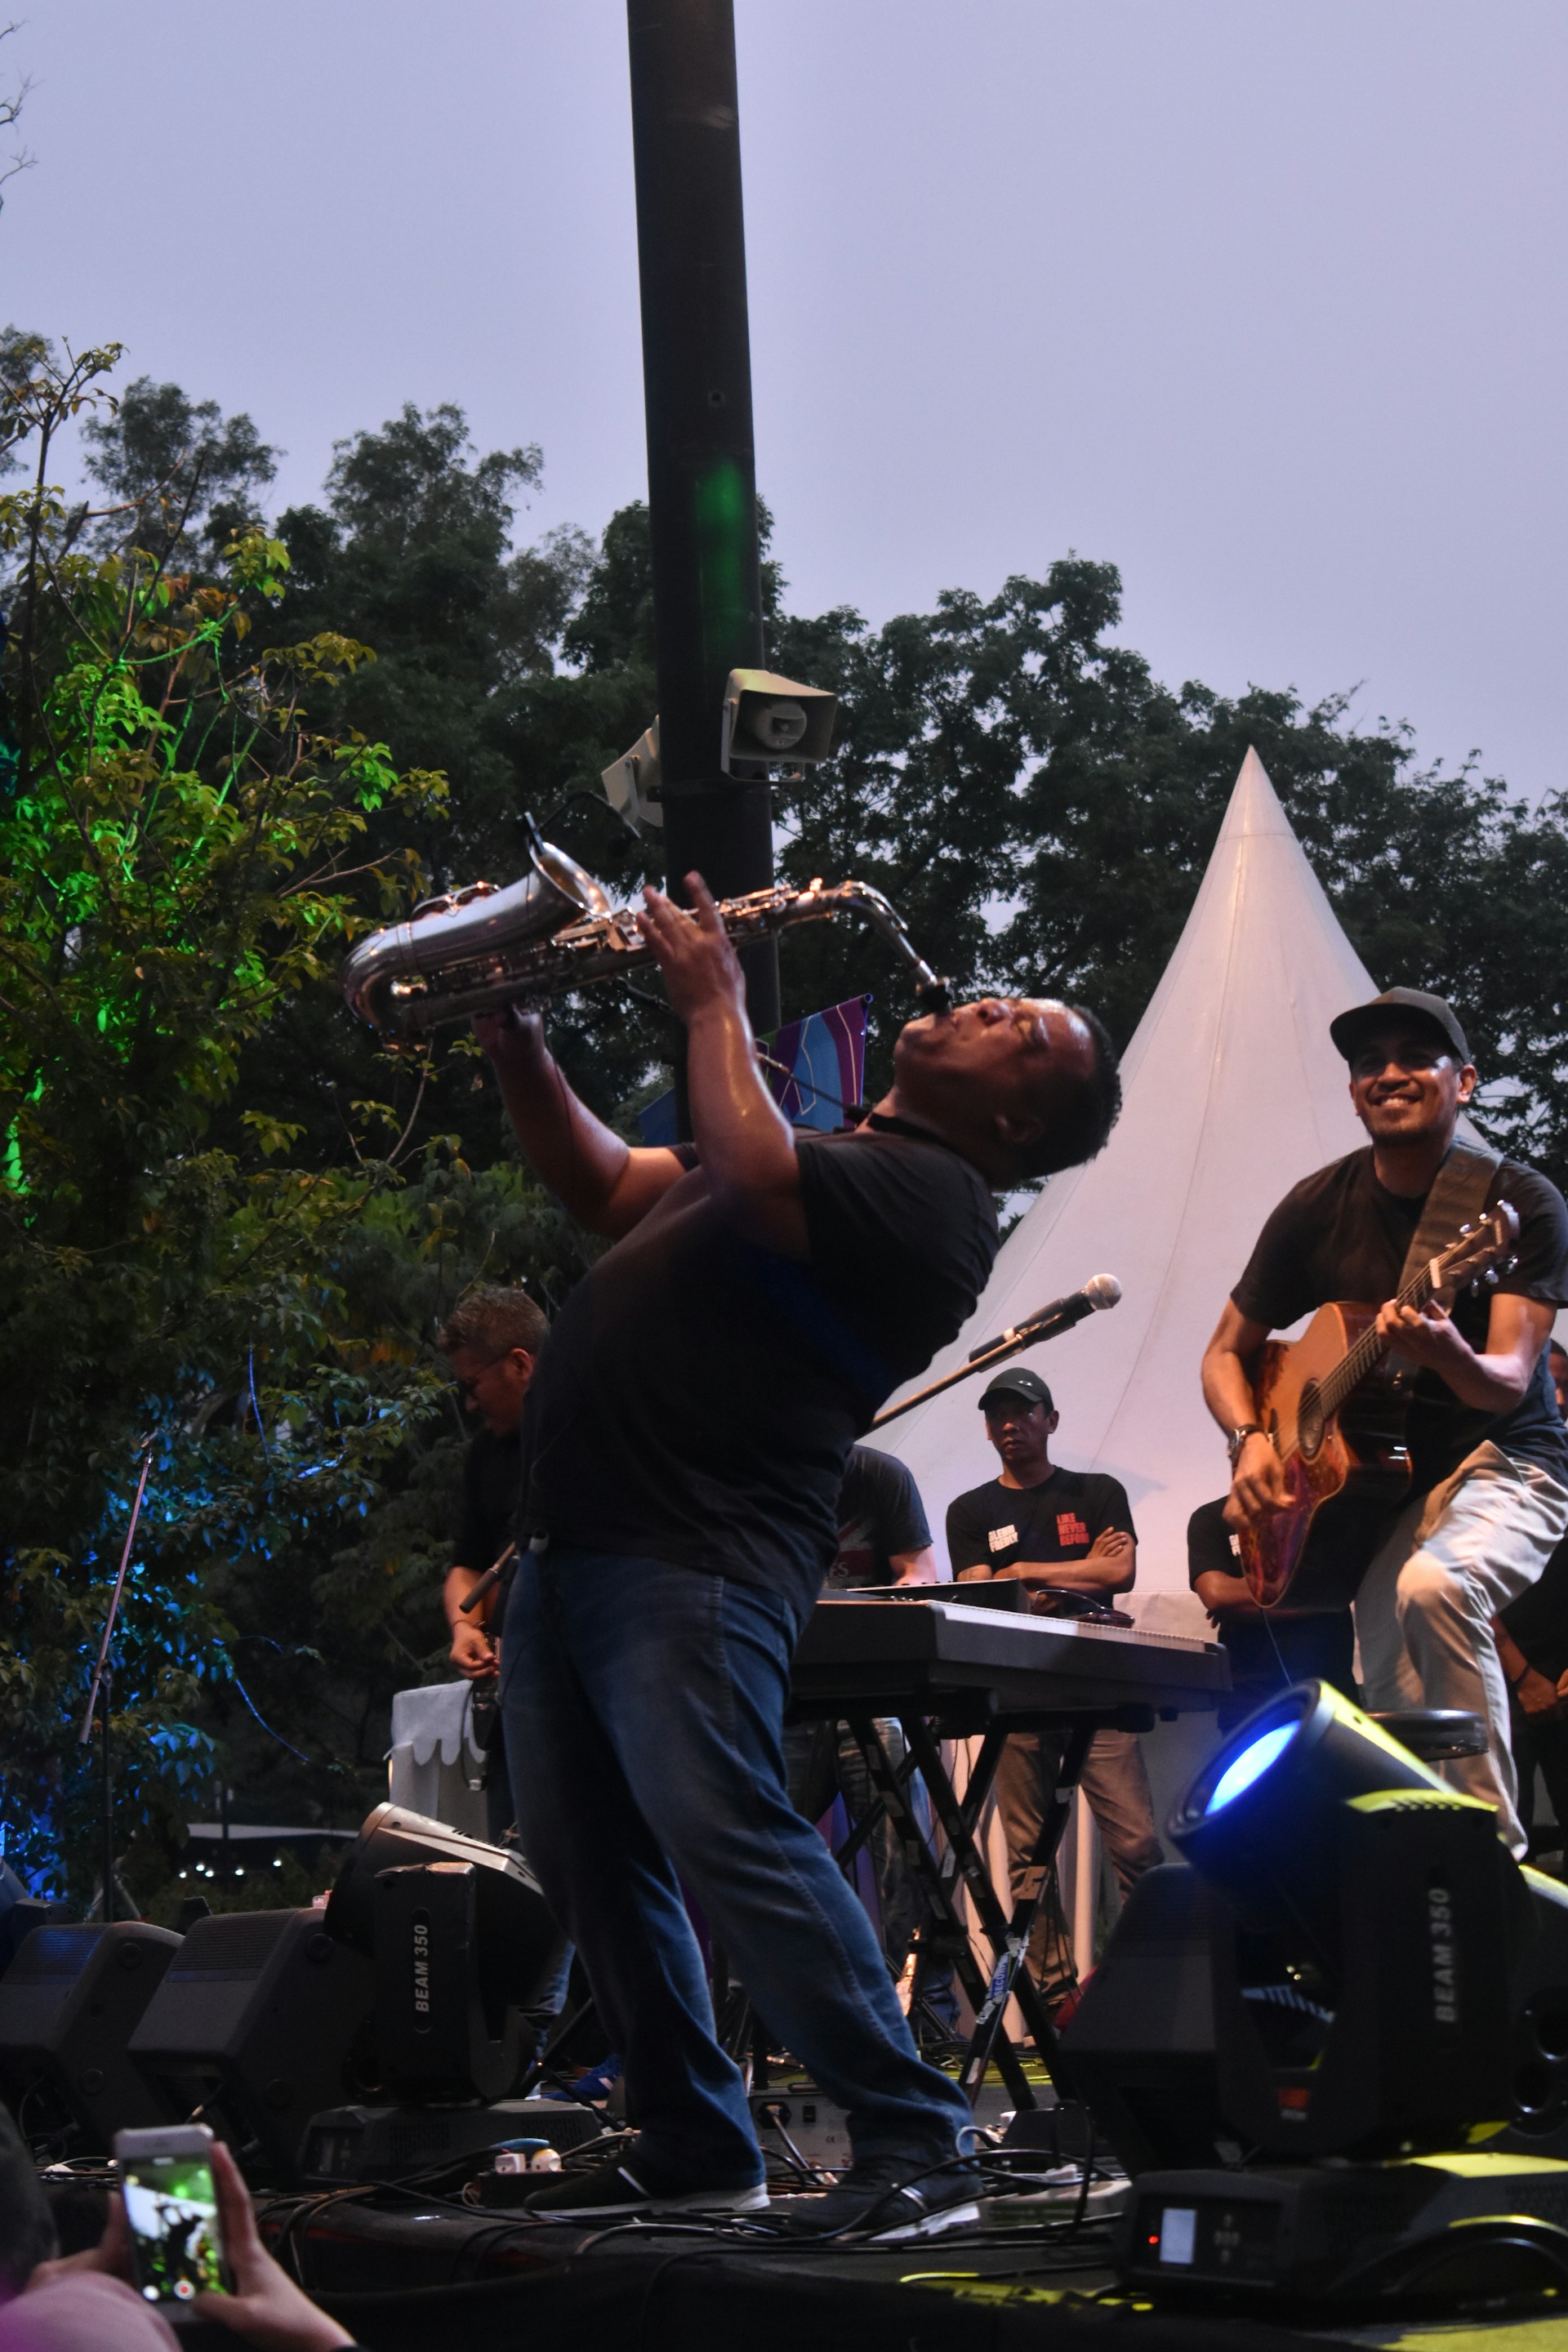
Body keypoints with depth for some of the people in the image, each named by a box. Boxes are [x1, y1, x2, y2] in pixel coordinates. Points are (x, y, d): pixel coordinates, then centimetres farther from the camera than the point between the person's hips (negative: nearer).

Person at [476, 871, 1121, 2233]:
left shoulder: (932, 1196, -8)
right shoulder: (834, 1148, 24)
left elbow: (749, 1175, -25)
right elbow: (605, 1186, 29)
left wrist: (714, 1003, -9)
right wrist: (516, 1045, 16)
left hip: (692, 1558, -10)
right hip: (572, 1543, 10)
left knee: (724, 1832, -19)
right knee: (590, 1859, 10)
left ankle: (915, 2146, -13)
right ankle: (693, 2147, 18)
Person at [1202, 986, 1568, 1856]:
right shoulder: (1320, 1208, -1)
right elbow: (1226, 1352, 8)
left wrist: (1447, 1354, -45)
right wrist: (1249, 1441, -12)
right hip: (1373, 1474, 4)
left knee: (1431, 1583, -35)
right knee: (1392, 1705, -16)